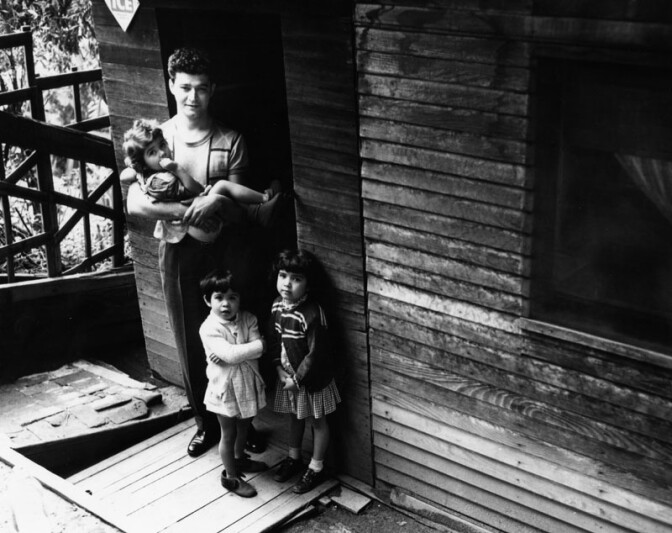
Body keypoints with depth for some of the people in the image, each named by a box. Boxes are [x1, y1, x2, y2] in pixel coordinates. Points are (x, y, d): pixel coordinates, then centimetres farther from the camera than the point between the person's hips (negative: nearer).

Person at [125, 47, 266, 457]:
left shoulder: (231, 142, -3)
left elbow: (239, 209, -6)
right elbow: (135, 204, -13)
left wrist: (217, 203, -28)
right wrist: (189, 209, -24)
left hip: (220, 252, -1)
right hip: (178, 254, 1)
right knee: (191, 346, 11)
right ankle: (207, 423, 28)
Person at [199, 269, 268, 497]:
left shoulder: (248, 319, -8)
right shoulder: (209, 329, -22)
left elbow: (258, 350, -18)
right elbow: (230, 354, -32)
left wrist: (233, 354, -30)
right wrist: (260, 345, -25)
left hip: (248, 384, 5)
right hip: (225, 388, -5)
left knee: (243, 427, 26)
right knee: (228, 434, 11)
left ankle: (240, 459, 51)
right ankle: (231, 476, 28)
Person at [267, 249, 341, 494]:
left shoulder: (312, 314, -28)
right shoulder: (277, 306, -6)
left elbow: (315, 353, -24)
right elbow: (273, 340, 5)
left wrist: (297, 379, -17)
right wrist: (279, 369, -5)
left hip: (311, 378, -6)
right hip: (287, 375, 7)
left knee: (317, 421, 13)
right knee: (295, 416, 24)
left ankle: (316, 467, 28)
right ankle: (294, 458, 44)